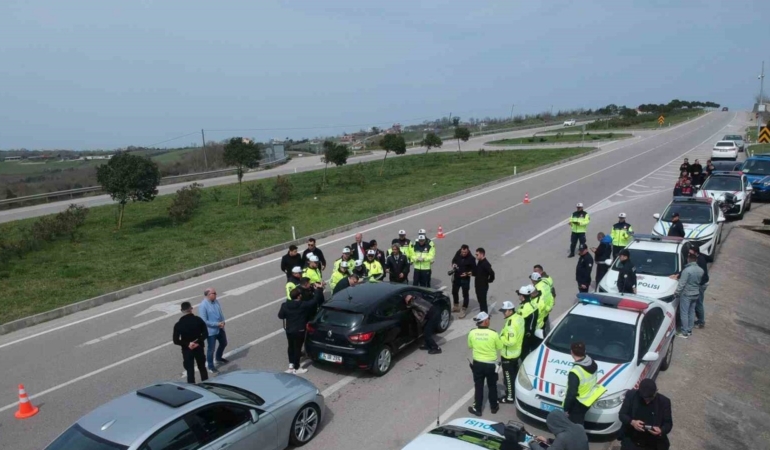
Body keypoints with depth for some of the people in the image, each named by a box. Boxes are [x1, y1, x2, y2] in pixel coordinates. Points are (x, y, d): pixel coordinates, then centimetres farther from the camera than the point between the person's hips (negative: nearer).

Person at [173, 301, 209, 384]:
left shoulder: (178, 324, -13)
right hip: (199, 348, 2)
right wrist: (198, 342, -11)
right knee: (202, 368, 19)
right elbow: (205, 334, -10)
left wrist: (187, 344, -11)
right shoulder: (198, 320, -10)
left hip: (187, 350, -2)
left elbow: (176, 341, -13)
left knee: (190, 370, 8)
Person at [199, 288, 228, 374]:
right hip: (211, 331, -8)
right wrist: (217, 324, -22)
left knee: (223, 343, 24)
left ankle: (219, 358, 50)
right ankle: (210, 366, 24)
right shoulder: (203, 306, -23)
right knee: (211, 349, 6)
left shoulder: (216, 301, -1)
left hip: (220, 329, 8)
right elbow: (204, 321, -23)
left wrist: (223, 322, -10)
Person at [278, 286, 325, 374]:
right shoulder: (304, 305, -19)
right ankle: (296, 368, 13)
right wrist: (319, 289, -4)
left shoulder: (285, 305, -8)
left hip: (289, 330, 5)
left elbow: (280, 316, 2)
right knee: (297, 348, 5)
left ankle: (291, 365, 26)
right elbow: (315, 301, -14)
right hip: (299, 330, -5)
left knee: (291, 347, 20)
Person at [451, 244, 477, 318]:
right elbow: (453, 260, 12)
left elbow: (474, 270, -13)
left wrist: (467, 274, -27)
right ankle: (456, 307, 41)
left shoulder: (471, 259, -20)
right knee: (454, 292, 20)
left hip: (465, 279, -6)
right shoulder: (458, 254, -7)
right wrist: (453, 265, -8)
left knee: (465, 294, 4)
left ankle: (464, 310, 18)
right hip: (456, 277, 6)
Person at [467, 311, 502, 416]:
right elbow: (500, 347, -4)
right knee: (492, 386, 18)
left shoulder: (472, 333, -11)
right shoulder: (493, 334, -19)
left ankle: (477, 409, 21)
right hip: (491, 364, -1)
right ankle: (494, 407, 33)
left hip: (477, 363, 1)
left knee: (478, 386, 14)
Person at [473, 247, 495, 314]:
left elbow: (492, 273, -31)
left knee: (483, 301, 0)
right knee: (480, 301, 18)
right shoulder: (479, 262, 8)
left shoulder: (485, 264, -22)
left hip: (483, 286, -9)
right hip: (478, 285, 9)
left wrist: (489, 280, -16)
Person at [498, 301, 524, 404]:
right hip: (516, 352, 10)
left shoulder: (511, 324, -31)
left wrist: (500, 338, -20)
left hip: (508, 355, -10)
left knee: (508, 376, 6)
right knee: (514, 374, 24)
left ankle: (510, 397, 18)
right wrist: (504, 336, 6)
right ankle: (515, 392, 40)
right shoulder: (519, 318, -1)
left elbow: (510, 341, -34)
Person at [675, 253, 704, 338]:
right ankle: (689, 330, 24)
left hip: (686, 294, -7)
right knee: (692, 312, 16)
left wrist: (676, 292, -10)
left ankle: (684, 332, 2)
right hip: (696, 294, 7)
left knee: (684, 313, 0)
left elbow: (681, 284, -20)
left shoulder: (687, 270, -22)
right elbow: (700, 281, 12)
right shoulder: (701, 270, 0)